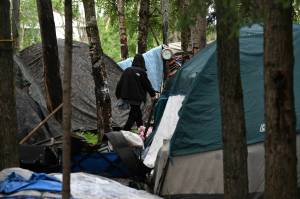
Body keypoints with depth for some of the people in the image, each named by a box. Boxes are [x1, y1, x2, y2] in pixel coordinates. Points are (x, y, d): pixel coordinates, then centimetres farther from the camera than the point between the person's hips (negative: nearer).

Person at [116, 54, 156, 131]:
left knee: (137, 113, 21)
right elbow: (147, 85, -3)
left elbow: (120, 83, 9)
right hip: (136, 97, -7)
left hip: (126, 96, 7)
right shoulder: (141, 72, -11)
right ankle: (125, 130, -13)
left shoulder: (127, 70, 6)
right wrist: (152, 94, 10)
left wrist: (118, 94, 18)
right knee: (133, 115, -4)